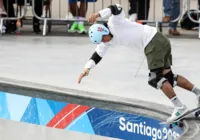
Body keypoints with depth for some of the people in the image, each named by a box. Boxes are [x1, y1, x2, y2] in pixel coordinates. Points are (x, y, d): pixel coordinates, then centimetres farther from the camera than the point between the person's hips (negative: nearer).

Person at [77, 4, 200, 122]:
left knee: (155, 78, -11)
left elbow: (117, 9, -32)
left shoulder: (114, 23, -12)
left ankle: (179, 107, -10)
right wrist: (87, 69, -3)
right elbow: (97, 56, 11)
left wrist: (98, 14, -43)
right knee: (168, 76, 13)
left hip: (154, 41, -9)